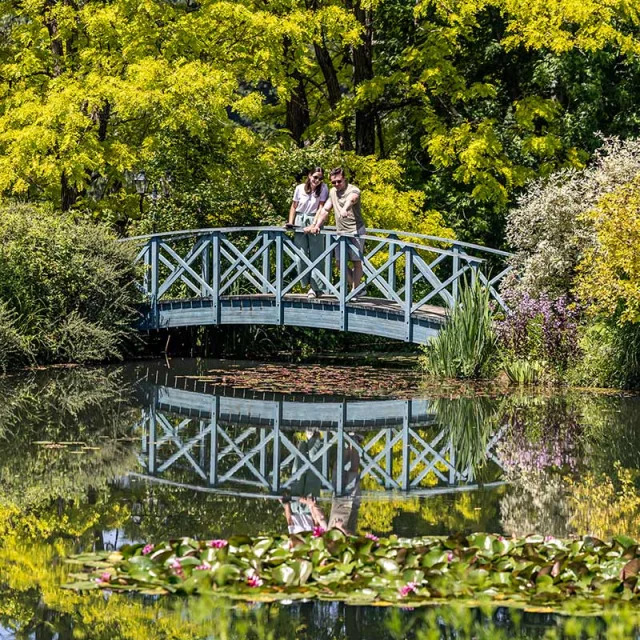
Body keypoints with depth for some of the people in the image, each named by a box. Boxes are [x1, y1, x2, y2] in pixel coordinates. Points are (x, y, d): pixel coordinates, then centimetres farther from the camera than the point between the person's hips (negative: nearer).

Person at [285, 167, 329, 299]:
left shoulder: (323, 188, -4)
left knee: (315, 256, -3)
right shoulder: (300, 188, 0)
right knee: (300, 256, -2)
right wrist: (290, 222, -1)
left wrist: (314, 224, -19)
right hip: (300, 222, 2)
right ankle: (307, 283, 11)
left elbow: (321, 208, -10)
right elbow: (294, 207, 9)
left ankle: (315, 288, 0)